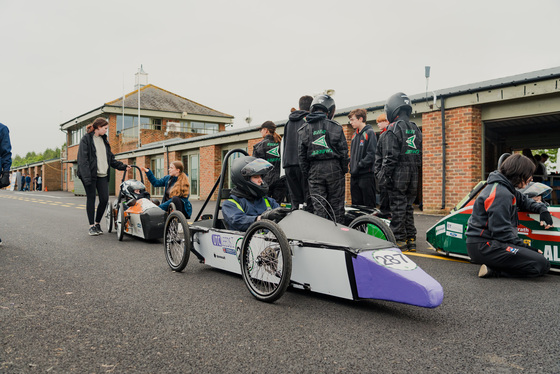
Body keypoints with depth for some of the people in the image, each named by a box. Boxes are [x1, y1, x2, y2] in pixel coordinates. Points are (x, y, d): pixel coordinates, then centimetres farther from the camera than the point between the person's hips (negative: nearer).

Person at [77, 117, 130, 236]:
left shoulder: (104, 140, 18)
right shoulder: (86, 139, -3)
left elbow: (111, 158, 22)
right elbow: (83, 159, -11)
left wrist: (122, 166, 11)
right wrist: (86, 176, -19)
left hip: (103, 175, 6)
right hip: (91, 175, -6)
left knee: (104, 199, 0)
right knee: (91, 199, 1)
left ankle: (97, 223, 17)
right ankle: (91, 226, 10)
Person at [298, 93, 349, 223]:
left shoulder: (304, 129, 5)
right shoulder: (335, 127, -1)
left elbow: (301, 155, 5)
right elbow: (343, 150, -1)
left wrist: (306, 175, 11)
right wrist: (344, 169, 9)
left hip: (314, 170, 2)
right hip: (333, 168, -1)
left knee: (318, 207, 4)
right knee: (336, 205, 7)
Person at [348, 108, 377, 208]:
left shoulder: (369, 133, -6)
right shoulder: (355, 135, 18)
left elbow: (372, 154, -15)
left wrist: (359, 165, -17)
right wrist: (352, 166, 9)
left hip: (366, 175, -8)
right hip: (354, 175, 8)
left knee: (369, 205, -4)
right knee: (356, 203, 11)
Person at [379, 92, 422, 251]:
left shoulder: (393, 128, -9)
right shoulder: (416, 128, 14)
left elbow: (390, 156, -15)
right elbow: (420, 153, 16)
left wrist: (384, 175, -12)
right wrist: (415, 170, 20)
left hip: (398, 173, -7)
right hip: (413, 174, 7)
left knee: (398, 207, -2)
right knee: (408, 206, 13)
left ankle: (399, 240, 1)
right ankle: (411, 239, 16)